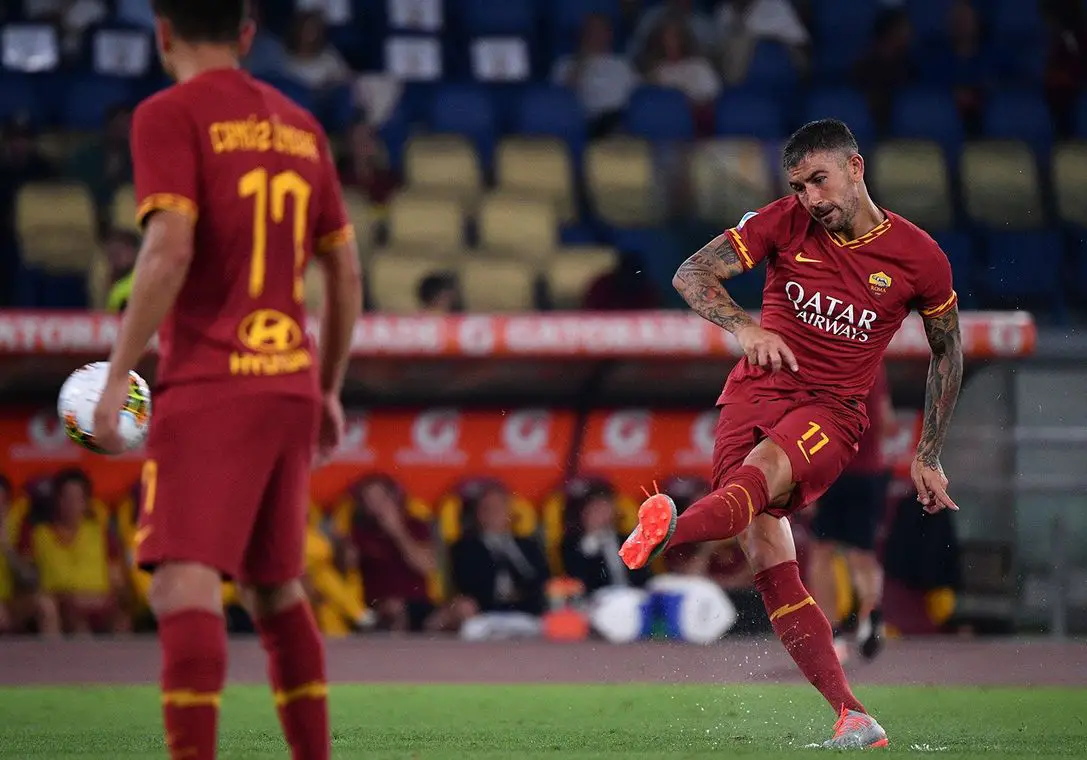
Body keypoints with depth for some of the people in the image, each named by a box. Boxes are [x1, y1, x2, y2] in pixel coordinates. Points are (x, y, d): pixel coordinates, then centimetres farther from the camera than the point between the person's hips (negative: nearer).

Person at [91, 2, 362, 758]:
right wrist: (329, 390, 26)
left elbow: (170, 250, -16)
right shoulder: (300, 127, 16)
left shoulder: (171, 115, -4)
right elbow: (346, 274, 17)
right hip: (292, 385, 7)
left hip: (208, 385, -7)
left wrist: (118, 375, -12)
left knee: (185, 580, -15)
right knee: (276, 588, 18)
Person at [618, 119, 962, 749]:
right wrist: (744, 326, -26)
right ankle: (852, 717, -14)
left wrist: (928, 459, 13)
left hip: (833, 409, -3)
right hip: (756, 390, 3)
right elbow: (692, 275, -5)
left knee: (765, 469, -36)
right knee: (768, 561, -14)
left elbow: (948, 349, 14)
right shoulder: (786, 223, 0)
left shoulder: (920, 258, -1)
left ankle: (668, 532, -67)